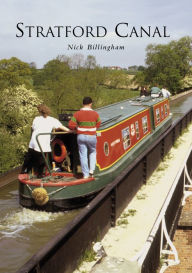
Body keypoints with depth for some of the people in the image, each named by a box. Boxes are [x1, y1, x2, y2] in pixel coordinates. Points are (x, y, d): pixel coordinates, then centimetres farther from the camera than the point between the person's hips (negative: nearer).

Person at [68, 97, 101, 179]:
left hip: (81, 136, 0)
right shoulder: (95, 114, -6)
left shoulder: (77, 114, -6)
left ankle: (85, 174, 10)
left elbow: (71, 125, -7)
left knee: (83, 155, 7)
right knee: (92, 152, 22)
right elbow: (98, 124, 7)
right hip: (91, 137, 0)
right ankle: (91, 170, 11)